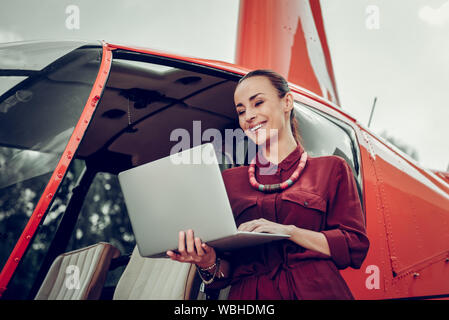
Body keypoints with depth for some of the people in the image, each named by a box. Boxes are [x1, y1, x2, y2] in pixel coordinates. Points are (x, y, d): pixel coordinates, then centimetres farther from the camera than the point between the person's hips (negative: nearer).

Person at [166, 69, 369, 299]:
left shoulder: (331, 169, 11)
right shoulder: (229, 180, 15)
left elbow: (355, 246, 2)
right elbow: (226, 269, 14)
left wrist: (288, 231, -8)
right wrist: (210, 265, -8)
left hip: (315, 292, -1)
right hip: (248, 294, 2)